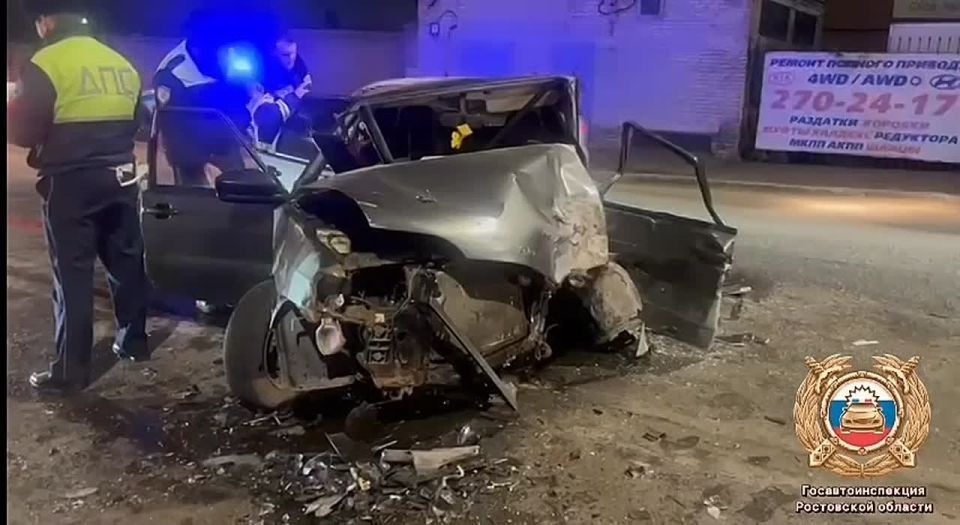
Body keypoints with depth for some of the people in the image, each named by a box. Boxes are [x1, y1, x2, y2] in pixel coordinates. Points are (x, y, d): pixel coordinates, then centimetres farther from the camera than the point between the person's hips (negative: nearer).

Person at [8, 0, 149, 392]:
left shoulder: (46, 64, -11)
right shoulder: (122, 64, 9)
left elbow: (22, 130, -10)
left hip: (71, 182, -6)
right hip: (121, 177, 6)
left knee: (72, 274, -2)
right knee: (126, 260, 16)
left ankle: (70, 369, 3)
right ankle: (133, 340, 28)